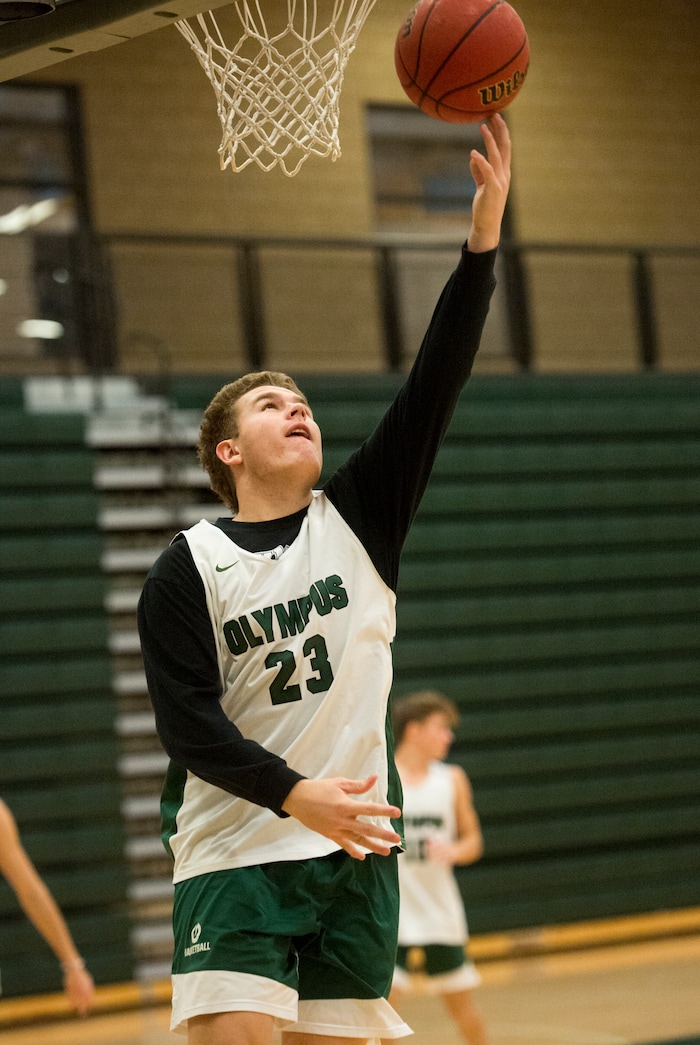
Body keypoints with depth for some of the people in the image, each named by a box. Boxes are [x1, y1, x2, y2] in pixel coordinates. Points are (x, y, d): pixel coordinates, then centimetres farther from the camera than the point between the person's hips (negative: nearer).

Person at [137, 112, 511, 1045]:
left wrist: (484, 236, -13)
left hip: (356, 847, 3)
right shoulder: (186, 570, 0)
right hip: (234, 852, -3)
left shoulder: (357, 515, 6)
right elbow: (189, 721, -8)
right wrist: (292, 794, -24)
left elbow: (434, 387, -4)